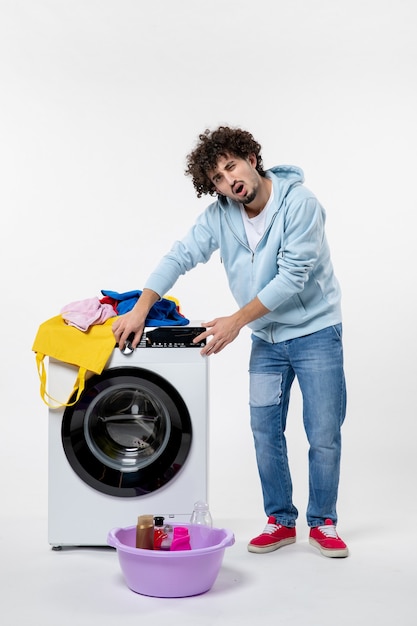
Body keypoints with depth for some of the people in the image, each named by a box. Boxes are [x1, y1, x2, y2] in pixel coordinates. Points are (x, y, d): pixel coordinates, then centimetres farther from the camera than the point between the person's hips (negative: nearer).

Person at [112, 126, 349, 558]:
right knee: (265, 433, 6)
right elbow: (181, 256, -4)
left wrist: (236, 320, -22)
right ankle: (281, 521, 22)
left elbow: (291, 278, -23)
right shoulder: (220, 215, -4)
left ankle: (323, 523, 19)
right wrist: (141, 308, -16)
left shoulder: (299, 203, -20)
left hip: (315, 332, -4)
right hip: (266, 338, 5)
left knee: (324, 437, 0)